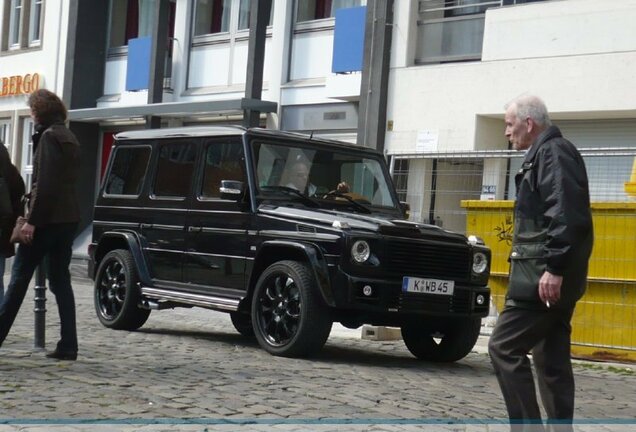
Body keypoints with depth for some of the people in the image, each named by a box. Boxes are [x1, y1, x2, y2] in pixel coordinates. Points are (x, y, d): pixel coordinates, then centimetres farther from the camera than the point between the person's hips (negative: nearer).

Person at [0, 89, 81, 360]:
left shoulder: (49, 136, -11)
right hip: (67, 218, 9)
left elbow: (44, 183, -18)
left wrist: (31, 220, -18)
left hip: (47, 219, -9)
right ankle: (68, 346, 3)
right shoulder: (69, 137, 18)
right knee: (60, 281, 7)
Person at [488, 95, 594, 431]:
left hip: (545, 275, -11)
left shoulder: (554, 153, -11)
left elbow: (565, 216, -22)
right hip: (551, 276, 11)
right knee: (552, 360, 10)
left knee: (504, 347, -10)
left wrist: (554, 269, -26)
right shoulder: (544, 154, 20)